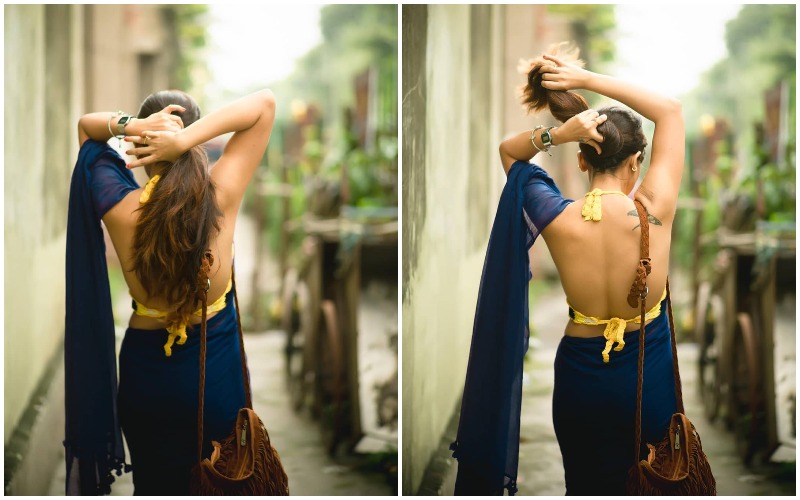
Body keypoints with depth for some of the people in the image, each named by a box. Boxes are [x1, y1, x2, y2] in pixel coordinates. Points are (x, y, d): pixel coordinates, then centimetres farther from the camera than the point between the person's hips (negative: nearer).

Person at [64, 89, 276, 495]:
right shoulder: (220, 198, -25)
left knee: (155, 481, 24)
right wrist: (186, 139, -32)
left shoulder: (120, 208, -23)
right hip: (217, 368, -1)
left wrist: (127, 124, -26)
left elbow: (85, 126, -5)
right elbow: (264, 103, -20)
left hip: (146, 369, 1)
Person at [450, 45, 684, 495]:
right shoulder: (653, 212, -22)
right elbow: (671, 110, -9)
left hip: (581, 380, 1)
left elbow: (508, 150, 3)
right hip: (648, 382, -1)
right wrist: (587, 79, -13)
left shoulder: (557, 220, -18)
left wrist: (555, 134, -17)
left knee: (589, 486, 22)